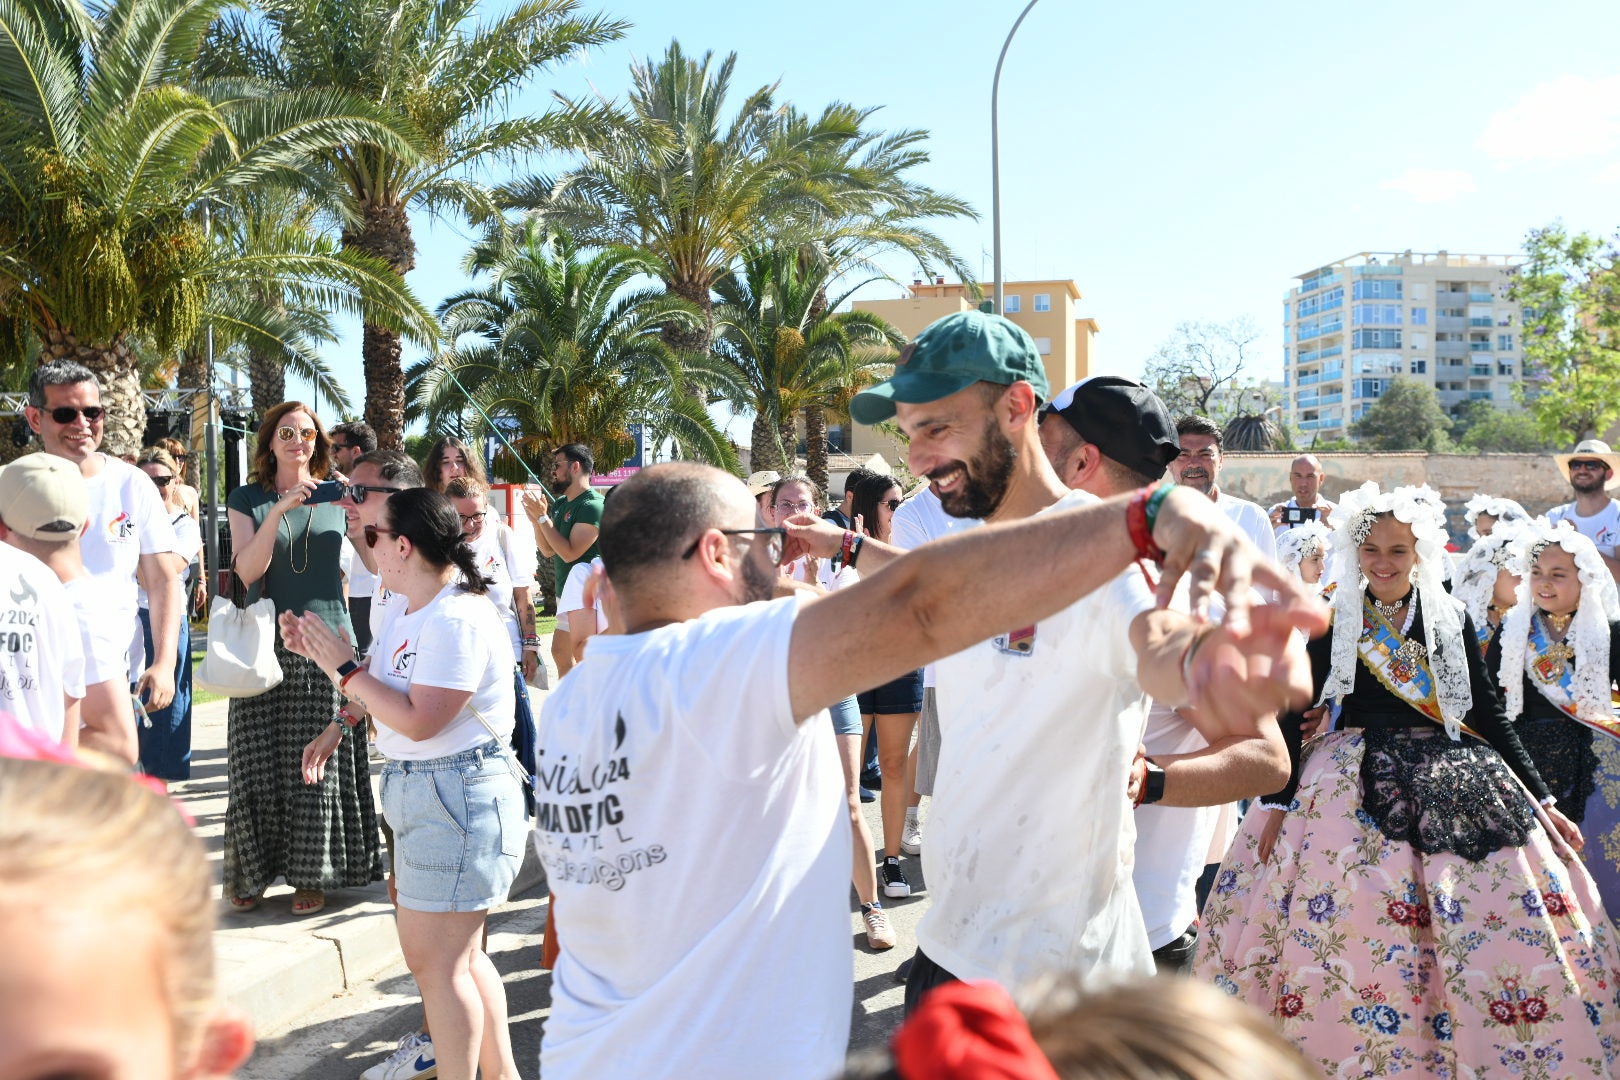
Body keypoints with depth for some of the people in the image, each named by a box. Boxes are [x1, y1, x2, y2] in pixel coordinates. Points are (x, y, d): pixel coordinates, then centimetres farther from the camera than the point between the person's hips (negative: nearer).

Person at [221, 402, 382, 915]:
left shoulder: (337, 498, 7)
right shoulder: (247, 500, 3)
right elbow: (247, 570, -9)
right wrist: (277, 512, -21)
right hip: (266, 646, 0)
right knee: (259, 763, 3)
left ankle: (312, 873, 13)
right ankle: (250, 872, 16)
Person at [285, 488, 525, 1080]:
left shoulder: (457, 620, -20)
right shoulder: (401, 611, 11)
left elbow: (418, 721, -25)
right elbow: (376, 694, 15)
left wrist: (343, 665, -16)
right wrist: (320, 653, 7)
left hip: (461, 797, -11)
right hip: (416, 788, 11)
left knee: (435, 959, -5)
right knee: (458, 954, 18)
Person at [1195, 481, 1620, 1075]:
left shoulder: (1452, 619, 7)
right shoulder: (1332, 621, 2)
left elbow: (1490, 715, 10)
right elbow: (1289, 711, 0)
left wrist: (1541, 798, 4)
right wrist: (1276, 800, -7)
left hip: (1455, 779, 2)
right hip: (1355, 782, -2)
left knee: (1507, 916, -5)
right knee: (1353, 933, -11)